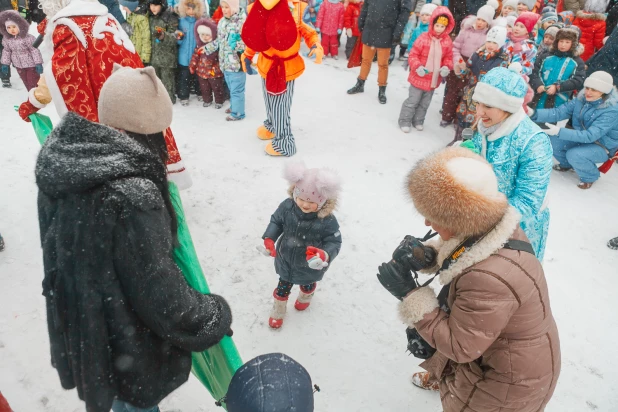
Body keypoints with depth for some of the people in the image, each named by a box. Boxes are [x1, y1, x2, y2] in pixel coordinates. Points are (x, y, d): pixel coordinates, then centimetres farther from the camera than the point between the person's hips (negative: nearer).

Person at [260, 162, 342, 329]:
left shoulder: (328, 221, -35)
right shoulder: (287, 206, -26)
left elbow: (334, 242, -25)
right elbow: (276, 221, -8)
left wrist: (325, 254, -45)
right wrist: (269, 238, -22)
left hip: (310, 266, -1)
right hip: (285, 261, 2)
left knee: (307, 284, 34)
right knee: (283, 287, 27)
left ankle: (306, 296, 72)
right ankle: (278, 310, 57)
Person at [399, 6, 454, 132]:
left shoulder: (448, 41, -2)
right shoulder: (423, 38, -16)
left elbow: (448, 58, 9)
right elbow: (413, 55, -12)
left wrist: (446, 67, -10)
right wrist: (417, 67, -27)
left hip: (434, 79, 5)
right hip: (419, 77, -5)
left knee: (425, 103, 18)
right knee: (412, 101, 5)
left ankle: (418, 121, 34)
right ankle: (405, 121, 20)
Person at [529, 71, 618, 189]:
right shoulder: (581, 99, -11)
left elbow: (590, 135, -36)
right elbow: (559, 112, -17)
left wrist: (559, 131, -45)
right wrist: (534, 113, -34)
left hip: (602, 147, -6)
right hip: (581, 138, 6)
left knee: (574, 154, -32)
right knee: (553, 141, -11)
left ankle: (590, 177, 1)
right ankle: (566, 164, 20)